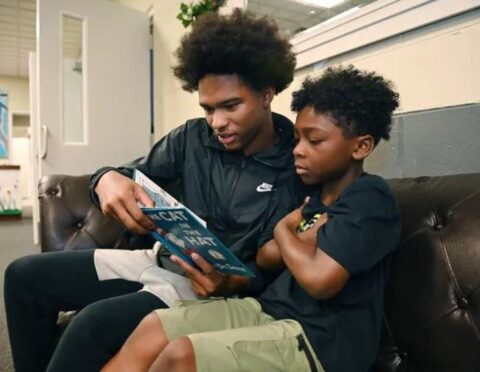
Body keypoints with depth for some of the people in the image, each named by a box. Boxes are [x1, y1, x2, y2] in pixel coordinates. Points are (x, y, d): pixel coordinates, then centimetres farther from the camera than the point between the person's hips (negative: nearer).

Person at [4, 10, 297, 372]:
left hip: (216, 287, -5)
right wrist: (108, 179, -22)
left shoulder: (296, 168, -13)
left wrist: (229, 283, -33)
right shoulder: (192, 137, -2)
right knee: (25, 275, 2)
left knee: (94, 322, -31)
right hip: (162, 259, 6)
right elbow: (134, 175, 3)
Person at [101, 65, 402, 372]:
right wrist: (303, 241, -11)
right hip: (270, 307, 8)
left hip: (321, 341, -7)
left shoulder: (369, 198, -14)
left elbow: (319, 278, -26)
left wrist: (284, 230, -7)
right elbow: (265, 258, 9)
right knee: (154, 327, -4)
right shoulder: (301, 188, 10)